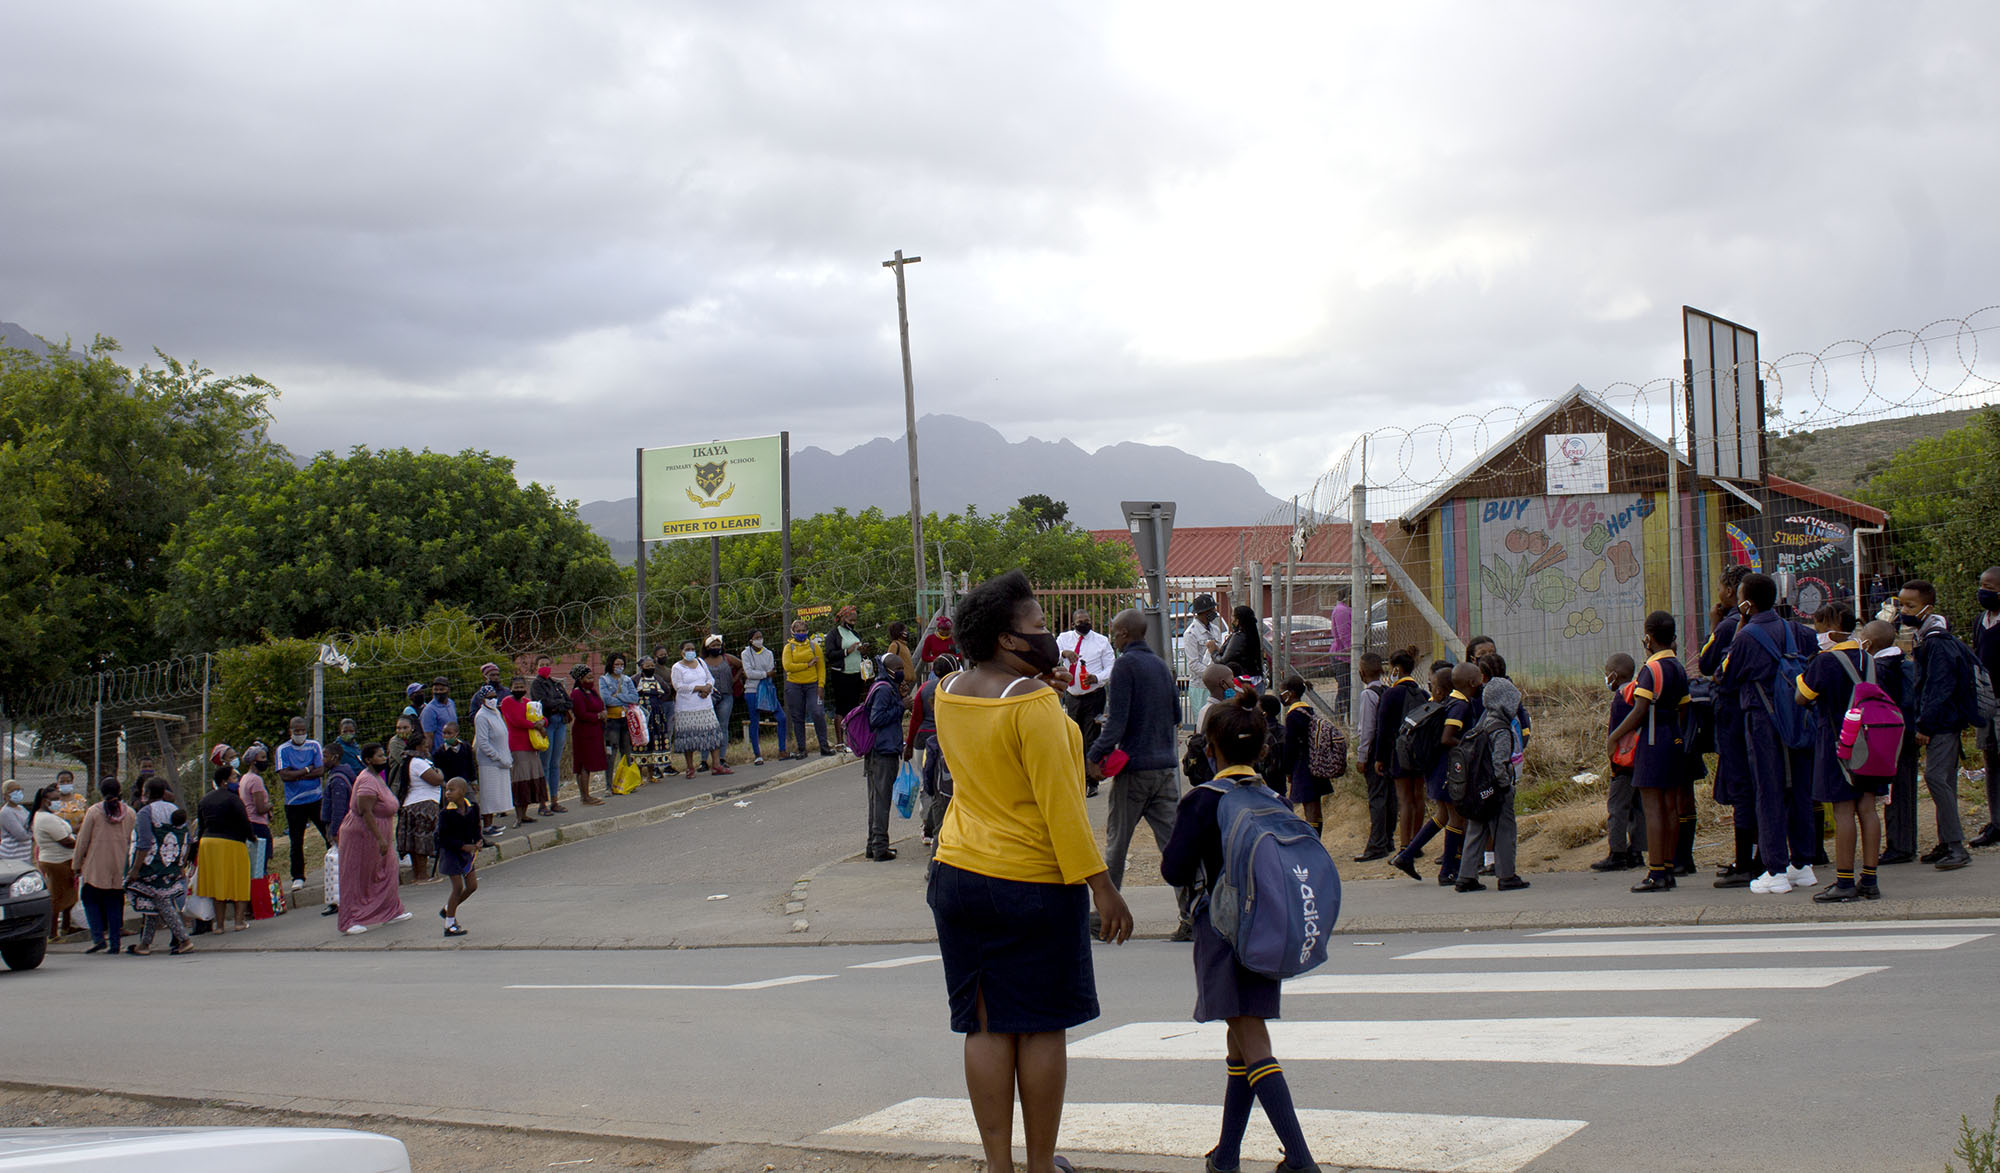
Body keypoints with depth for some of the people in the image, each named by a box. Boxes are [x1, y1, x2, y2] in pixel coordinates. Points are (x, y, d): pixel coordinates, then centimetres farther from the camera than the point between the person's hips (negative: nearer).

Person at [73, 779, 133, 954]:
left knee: (91, 900, 9)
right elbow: (133, 841, 5)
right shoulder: (129, 813, 2)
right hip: (120, 867, 3)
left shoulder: (94, 811, -6)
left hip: (96, 867, -3)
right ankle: (114, 942, 4)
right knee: (115, 903, 8)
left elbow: (83, 840, -3)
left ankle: (99, 937, -5)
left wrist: (77, 866, 5)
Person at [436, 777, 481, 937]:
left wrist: (478, 841, -8)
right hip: (451, 853, -6)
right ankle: (449, 925, 3)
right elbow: (443, 838, -16)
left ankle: (448, 909, 28)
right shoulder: (446, 813, -16)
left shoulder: (473, 807, -2)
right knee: (458, 887, -7)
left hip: (467, 852, 6)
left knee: (472, 885, 7)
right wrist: (463, 846, -22)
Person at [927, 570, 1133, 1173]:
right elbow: (1060, 804, -18)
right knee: (1040, 1028, 5)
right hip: (1034, 883, -6)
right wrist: (1101, 887, -15)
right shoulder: (1033, 700, -17)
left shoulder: (949, 692, 5)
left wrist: (1037, 676, 16)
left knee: (985, 1028, 9)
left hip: (960, 875, 6)